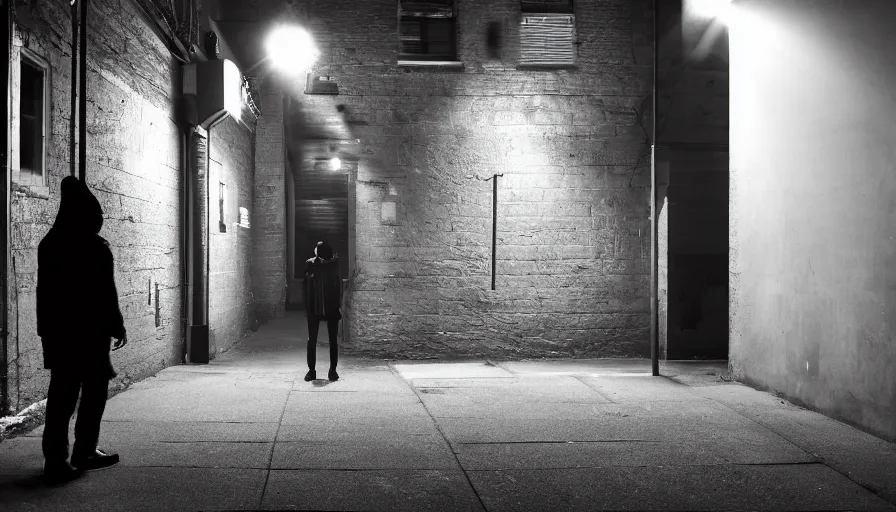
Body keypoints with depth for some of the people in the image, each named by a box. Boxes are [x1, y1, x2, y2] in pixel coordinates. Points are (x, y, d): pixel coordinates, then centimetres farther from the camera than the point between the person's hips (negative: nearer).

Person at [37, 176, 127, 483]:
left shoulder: (49, 244, 7)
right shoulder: (95, 247, -12)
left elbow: (44, 291, 11)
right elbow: (106, 294, -12)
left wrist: (46, 328, 16)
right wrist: (117, 326, -3)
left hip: (56, 330, 6)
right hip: (89, 330, -6)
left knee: (62, 391, 9)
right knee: (95, 388, 7)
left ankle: (55, 458, 8)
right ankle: (84, 452, 10)